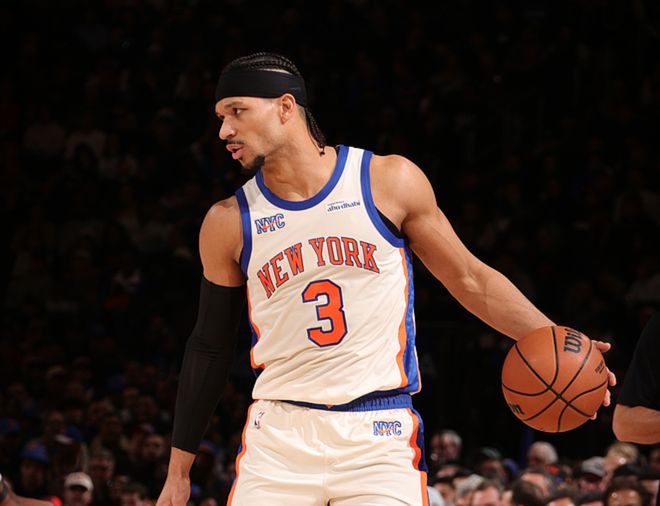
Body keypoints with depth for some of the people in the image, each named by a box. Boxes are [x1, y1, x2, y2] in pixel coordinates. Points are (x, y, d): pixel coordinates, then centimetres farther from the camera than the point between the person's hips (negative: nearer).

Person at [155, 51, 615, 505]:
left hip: (379, 438, -1)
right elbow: (210, 348, 13)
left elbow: (470, 279, 7)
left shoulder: (390, 181, -1)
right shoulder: (228, 223, 4)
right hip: (279, 435, 1)